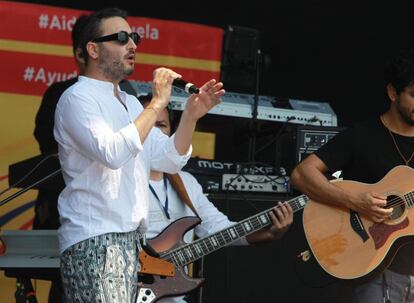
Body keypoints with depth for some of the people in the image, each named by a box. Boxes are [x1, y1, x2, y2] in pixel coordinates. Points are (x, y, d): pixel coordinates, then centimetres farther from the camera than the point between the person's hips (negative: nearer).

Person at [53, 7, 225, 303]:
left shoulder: (130, 103, 18)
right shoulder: (77, 98, -8)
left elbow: (170, 160, 13)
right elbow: (112, 153, -25)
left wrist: (191, 115, -1)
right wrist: (157, 104, -20)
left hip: (131, 240, 9)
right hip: (94, 241, -9)